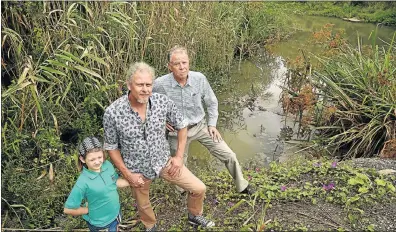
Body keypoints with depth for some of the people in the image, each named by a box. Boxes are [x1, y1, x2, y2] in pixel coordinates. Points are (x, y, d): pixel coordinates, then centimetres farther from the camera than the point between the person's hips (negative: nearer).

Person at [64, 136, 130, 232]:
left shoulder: (108, 165, -17)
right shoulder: (83, 182, -31)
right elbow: (68, 209, -22)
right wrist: (90, 210, -13)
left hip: (115, 214, 5)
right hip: (98, 223, -5)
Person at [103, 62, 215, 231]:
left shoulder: (163, 102, -20)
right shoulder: (112, 113, -25)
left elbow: (181, 126, -2)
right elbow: (111, 147, -9)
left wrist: (179, 156, -4)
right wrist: (127, 174, -11)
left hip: (164, 161, 2)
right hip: (138, 169, -1)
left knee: (199, 189, 4)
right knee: (143, 205, 23)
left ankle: (194, 216, 38)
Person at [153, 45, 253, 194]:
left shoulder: (199, 79, -16)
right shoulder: (160, 84, -22)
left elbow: (212, 102, 1)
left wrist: (212, 124, -1)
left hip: (201, 126, 2)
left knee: (228, 155, 2)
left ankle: (242, 186, 26)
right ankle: (183, 193, 48)